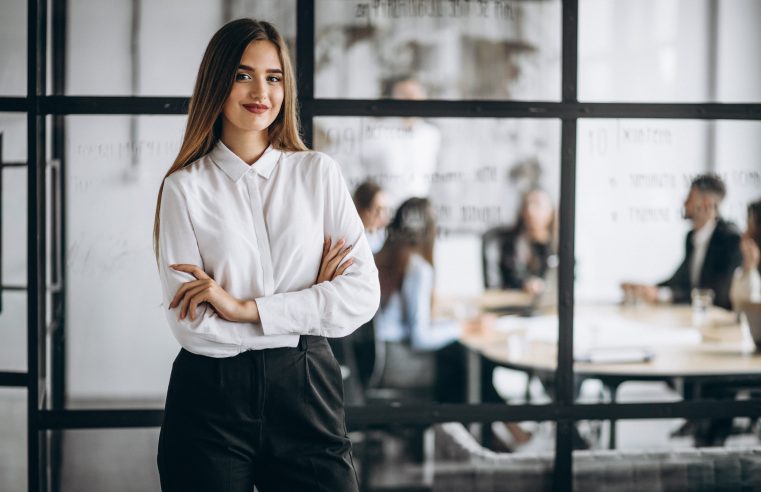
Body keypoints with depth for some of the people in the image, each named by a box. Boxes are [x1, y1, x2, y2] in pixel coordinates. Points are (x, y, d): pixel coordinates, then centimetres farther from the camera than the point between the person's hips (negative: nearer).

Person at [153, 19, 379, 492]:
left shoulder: (318, 173, 5)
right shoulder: (184, 187, -1)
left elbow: (364, 294, -5)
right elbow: (193, 326, -10)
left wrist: (246, 308, -13)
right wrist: (311, 304, -8)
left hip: (306, 392, 1)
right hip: (211, 402, -1)